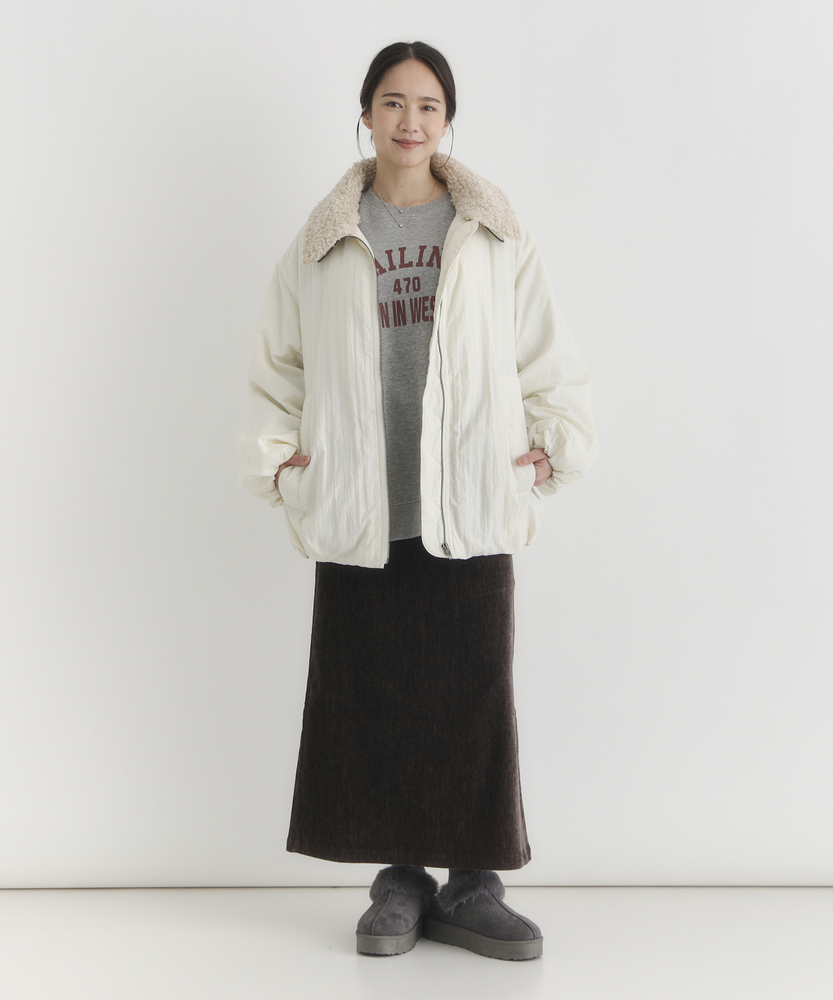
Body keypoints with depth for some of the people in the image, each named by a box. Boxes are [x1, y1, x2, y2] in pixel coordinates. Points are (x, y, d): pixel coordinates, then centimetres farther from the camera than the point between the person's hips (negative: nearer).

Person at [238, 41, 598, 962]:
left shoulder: (496, 238, 8)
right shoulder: (321, 243, 9)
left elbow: (546, 353, 13)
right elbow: (277, 362, 14)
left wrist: (555, 441, 3)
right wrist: (272, 455, 4)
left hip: (471, 505, 0)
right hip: (359, 508, 1)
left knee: (474, 694, 0)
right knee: (372, 695, 3)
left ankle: (471, 888, 13)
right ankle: (402, 882, 17)